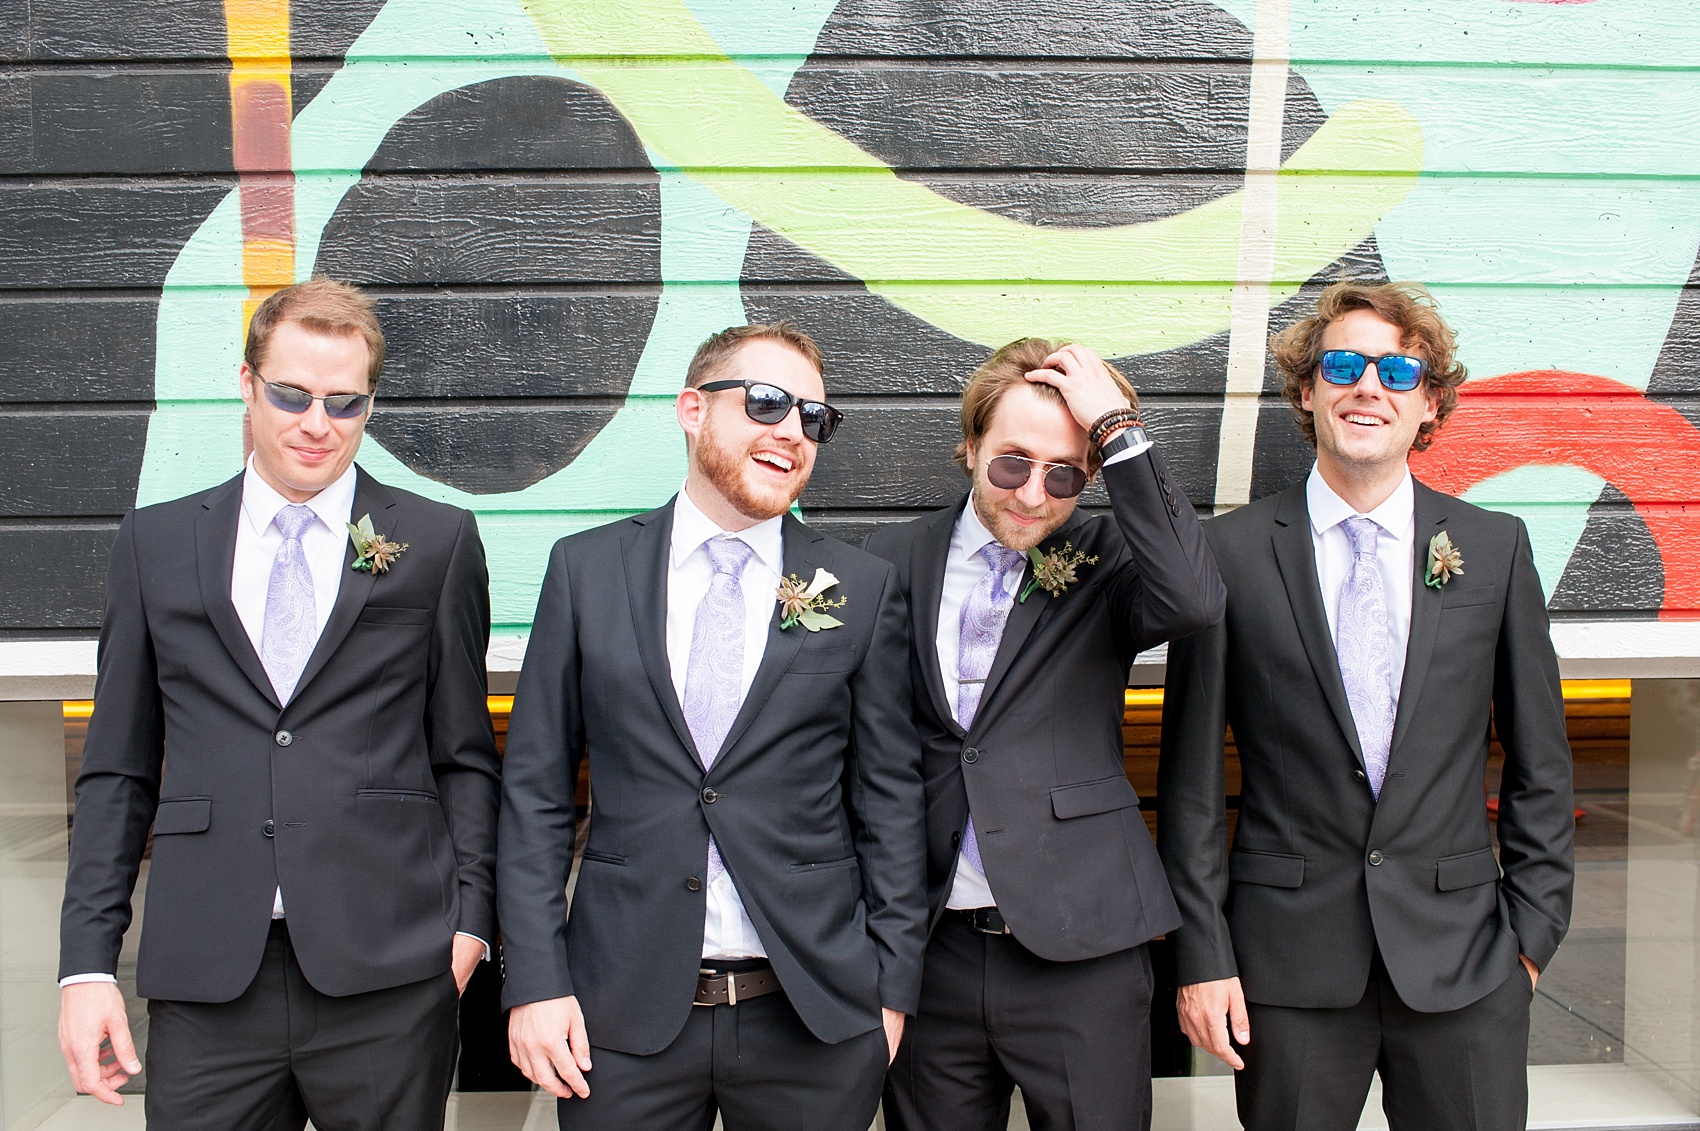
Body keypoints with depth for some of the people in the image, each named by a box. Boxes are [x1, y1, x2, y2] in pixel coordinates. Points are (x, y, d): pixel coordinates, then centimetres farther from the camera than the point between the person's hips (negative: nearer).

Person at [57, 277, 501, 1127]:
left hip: (387, 973, -1)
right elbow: (117, 770, 9)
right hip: (204, 981, 2)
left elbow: (465, 754, 4)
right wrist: (88, 960, 3)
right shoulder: (154, 543, 9)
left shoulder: (438, 541, 4)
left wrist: (468, 919, -3)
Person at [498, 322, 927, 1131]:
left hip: (815, 1018, 0)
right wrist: (535, 978, -3)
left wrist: (892, 987, 0)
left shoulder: (863, 590, 0)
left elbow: (889, 800, 2)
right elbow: (536, 787, 1)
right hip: (623, 1013, 1)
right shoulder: (586, 569, 1)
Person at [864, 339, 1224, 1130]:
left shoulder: (1102, 563, -3)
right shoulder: (894, 561, 2)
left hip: (1078, 952, -1)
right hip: (929, 950, 2)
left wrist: (1118, 429, -21)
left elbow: (1195, 601, -25)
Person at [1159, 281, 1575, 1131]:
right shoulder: (1232, 551, -4)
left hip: (1463, 963, 2)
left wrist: (1535, 928, 4)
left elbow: (1539, 761, 8)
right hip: (1288, 962, -1)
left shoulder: (1496, 548, 3)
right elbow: (1191, 771, -3)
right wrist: (1202, 953, -4)